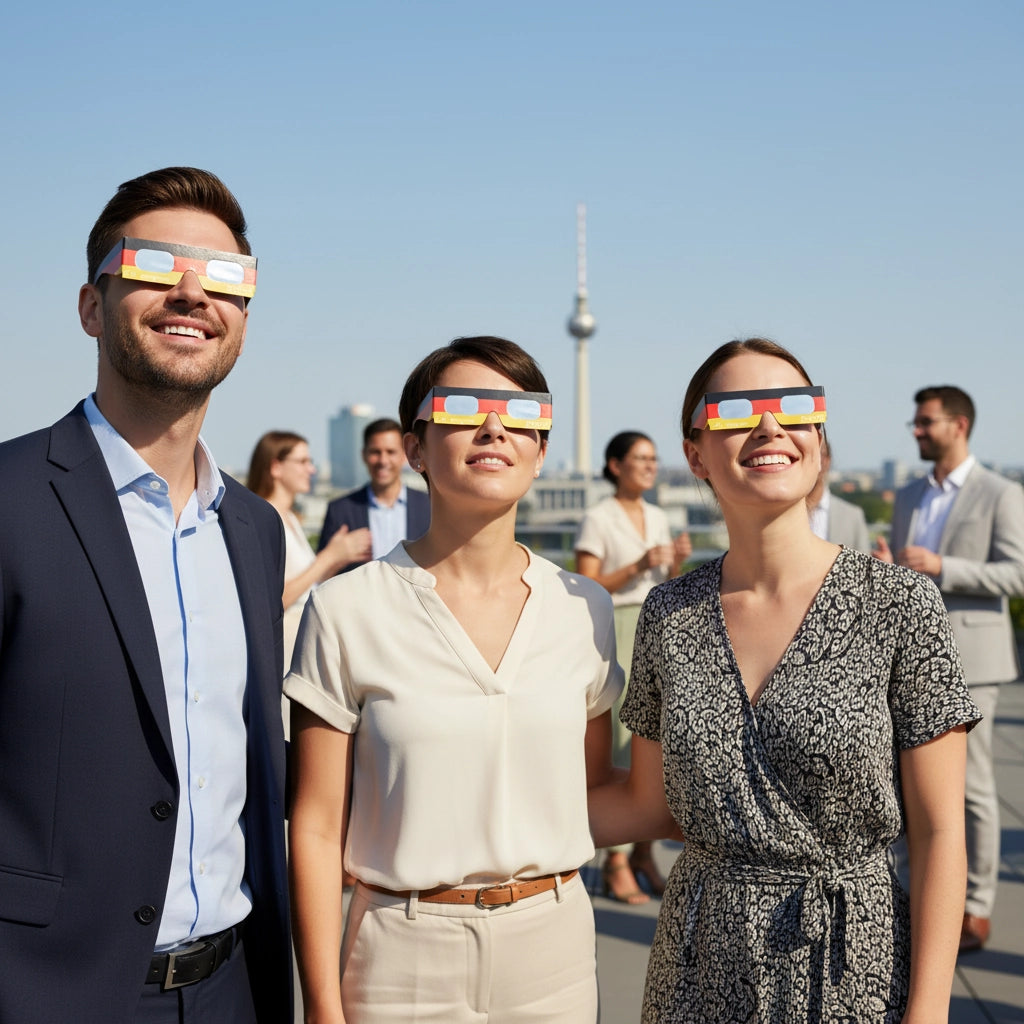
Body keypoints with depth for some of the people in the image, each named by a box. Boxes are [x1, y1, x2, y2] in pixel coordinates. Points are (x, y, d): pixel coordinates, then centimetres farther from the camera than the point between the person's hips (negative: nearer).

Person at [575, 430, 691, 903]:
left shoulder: (658, 518, 14)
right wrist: (638, 566, -18)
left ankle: (644, 852, 17)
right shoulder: (597, 519, -6)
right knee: (619, 744, -8)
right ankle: (615, 863, -1)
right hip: (616, 631, -7)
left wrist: (676, 563, -2)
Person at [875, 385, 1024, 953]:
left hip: (967, 656, -6)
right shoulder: (908, 496, 15)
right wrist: (885, 567, -5)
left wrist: (941, 567, -22)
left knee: (970, 785, -1)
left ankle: (976, 909, 8)